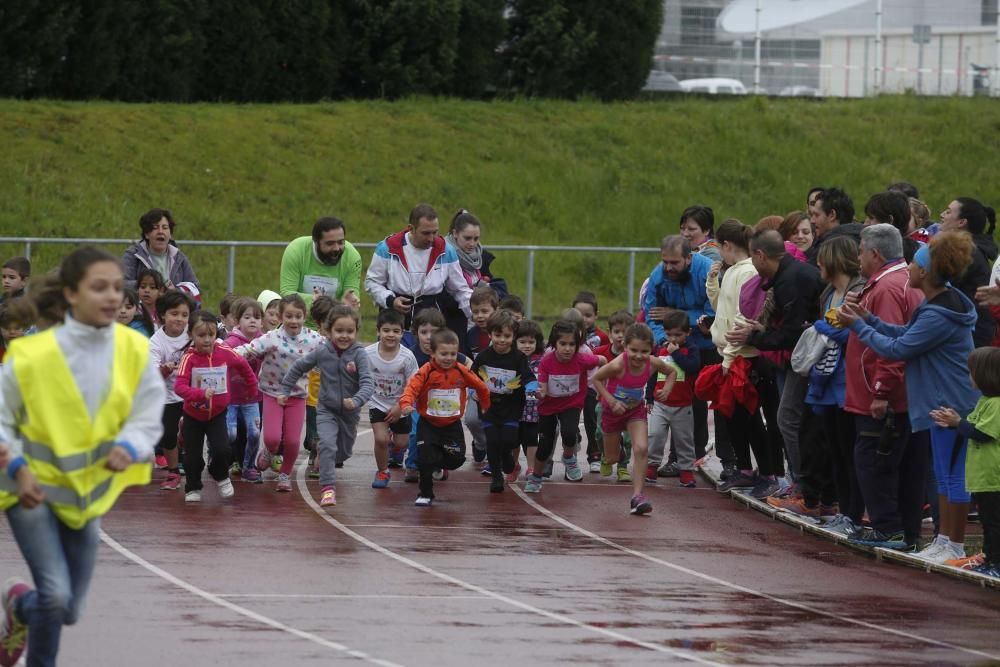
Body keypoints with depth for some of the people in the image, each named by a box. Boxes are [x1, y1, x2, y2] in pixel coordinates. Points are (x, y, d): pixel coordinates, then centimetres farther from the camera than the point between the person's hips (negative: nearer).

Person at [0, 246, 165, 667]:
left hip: (88, 491, 4)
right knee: (57, 594, -19)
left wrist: (128, 449, -28)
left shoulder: (135, 352, -11)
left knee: (68, 610, 11)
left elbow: (148, 420, -7)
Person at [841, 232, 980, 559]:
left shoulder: (939, 316, -24)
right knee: (944, 474, 16)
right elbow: (908, 334, 15)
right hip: (941, 403, 11)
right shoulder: (940, 304, 10)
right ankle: (944, 540, 24)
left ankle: (955, 545, 4)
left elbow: (898, 348, -20)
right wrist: (869, 320, 10)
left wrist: (860, 327, -8)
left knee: (952, 476, -3)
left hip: (952, 405, -11)